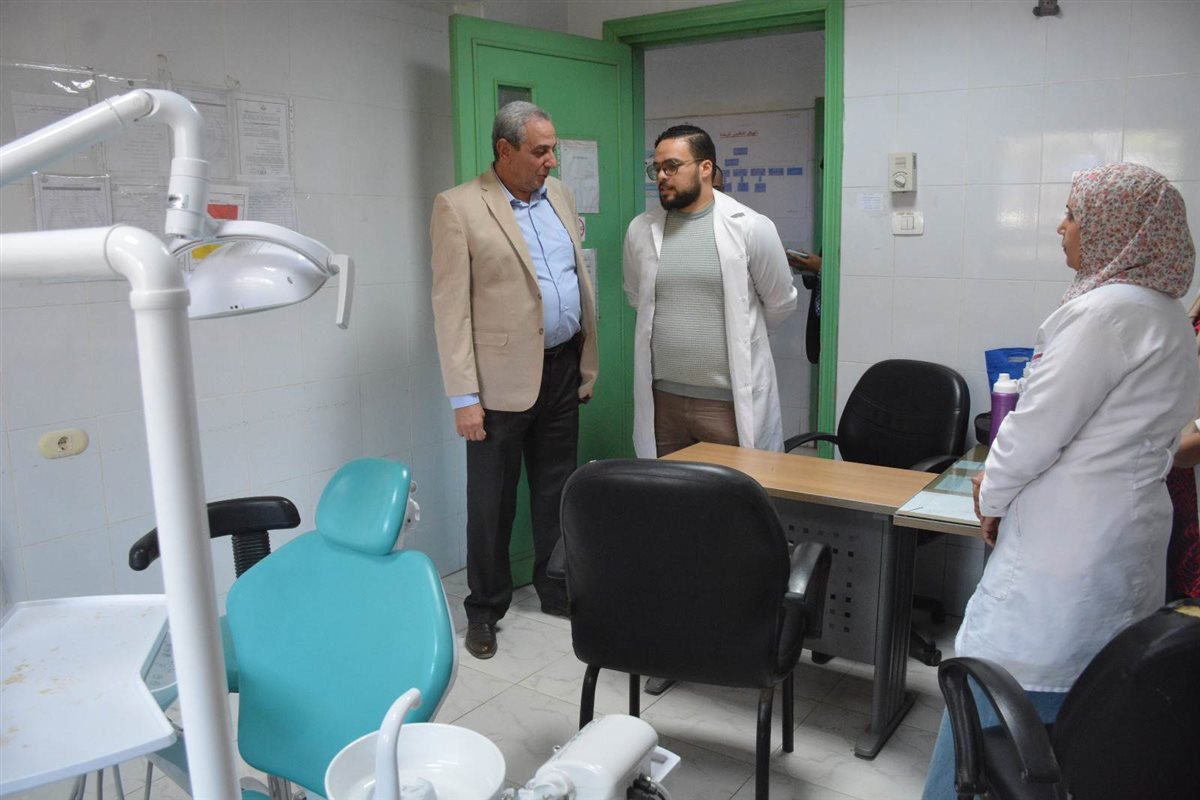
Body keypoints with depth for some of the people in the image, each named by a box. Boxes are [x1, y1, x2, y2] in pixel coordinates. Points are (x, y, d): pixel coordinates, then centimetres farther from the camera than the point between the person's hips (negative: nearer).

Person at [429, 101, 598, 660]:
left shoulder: (559, 196, 10)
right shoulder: (458, 207, -9)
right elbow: (450, 306, -12)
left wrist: (588, 361, 11)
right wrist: (464, 395, -15)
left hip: (562, 368, 6)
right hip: (502, 378, -5)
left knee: (557, 489, 17)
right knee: (492, 501, 6)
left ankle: (557, 589, 33)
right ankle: (485, 609, 23)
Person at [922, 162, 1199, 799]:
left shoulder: (1108, 310, -16)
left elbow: (1039, 425, -16)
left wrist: (992, 497, 1)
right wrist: (1004, 480, 12)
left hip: (1067, 550, -10)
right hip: (1125, 539, 10)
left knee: (988, 700, -3)